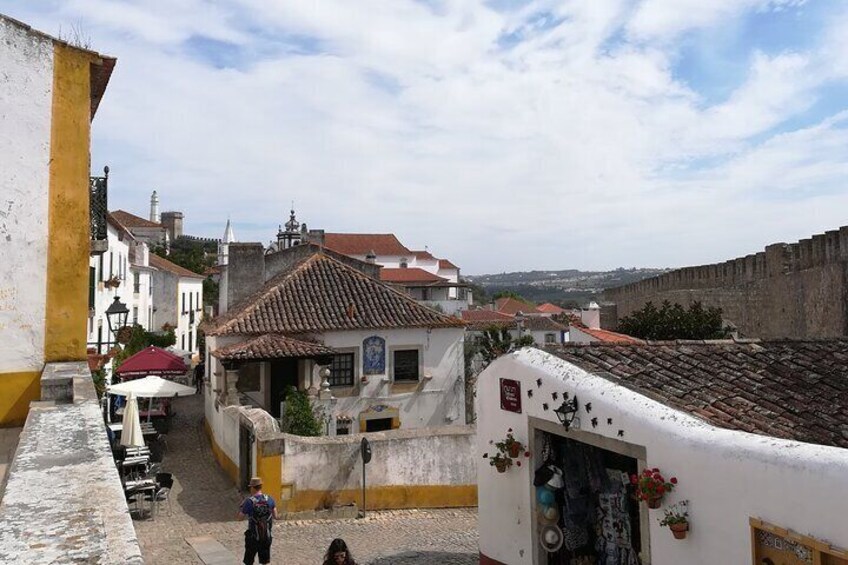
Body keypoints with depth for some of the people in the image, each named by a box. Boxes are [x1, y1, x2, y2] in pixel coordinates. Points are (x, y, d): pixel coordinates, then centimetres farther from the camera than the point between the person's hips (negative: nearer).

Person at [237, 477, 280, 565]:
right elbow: (275, 516, 0)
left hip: (253, 537, -3)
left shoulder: (249, 501, -15)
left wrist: (242, 506, 11)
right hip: (266, 536, 3)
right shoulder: (270, 499, -5)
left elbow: (240, 517, -4)